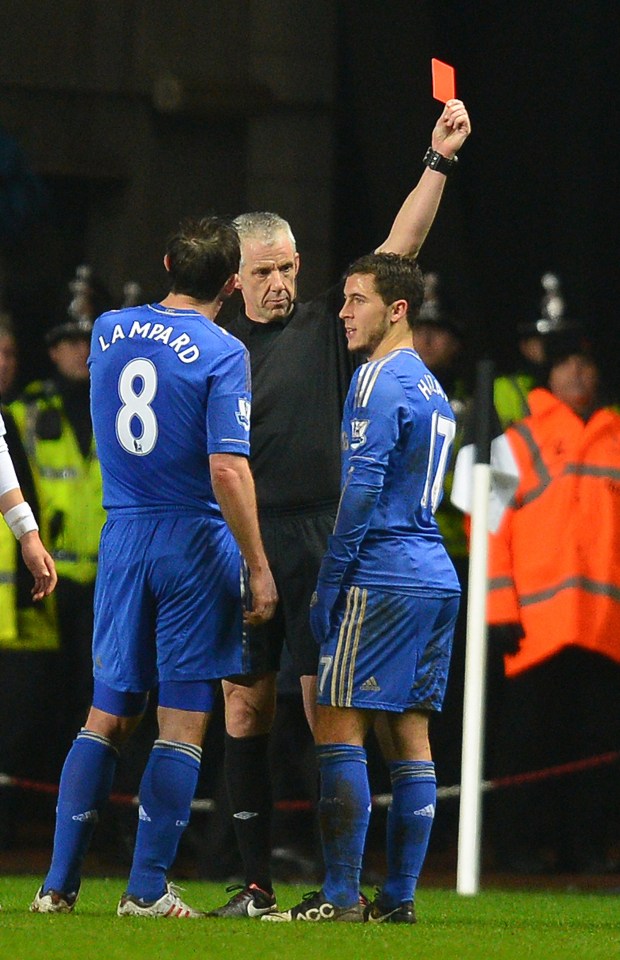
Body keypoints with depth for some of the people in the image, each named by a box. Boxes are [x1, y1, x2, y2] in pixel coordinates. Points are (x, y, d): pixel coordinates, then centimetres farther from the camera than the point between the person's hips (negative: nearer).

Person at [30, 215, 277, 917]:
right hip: (196, 543, -5)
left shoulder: (107, 332, 6)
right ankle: (147, 889, -1)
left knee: (108, 715, 11)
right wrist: (258, 567, -12)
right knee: (183, 722, 1)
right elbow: (227, 470, -18)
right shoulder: (221, 354, -11)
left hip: (122, 537, 5)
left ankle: (59, 882, 7)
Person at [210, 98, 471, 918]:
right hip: (238, 541, 2)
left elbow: (399, 247, 1)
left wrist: (438, 162, -7)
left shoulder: (327, 327, 6)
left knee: (329, 708, -5)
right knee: (245, 708, 2)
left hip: (320, 540, -2)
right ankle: (256, 881, 7)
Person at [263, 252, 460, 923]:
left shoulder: (379, 380, -9)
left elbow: (362, 489, -16)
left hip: (384, 582, -9)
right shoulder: (433, 389, 20)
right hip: (436, 576, 9)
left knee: (338, 730, -8)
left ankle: (340, 896, -12)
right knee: (410, 737, 7)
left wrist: (328, 585, -11)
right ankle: (398, 897, 7)